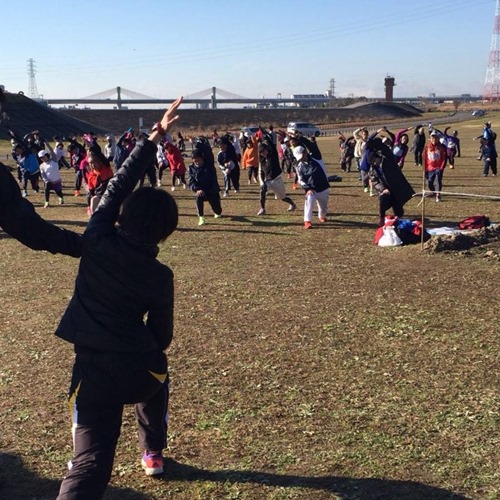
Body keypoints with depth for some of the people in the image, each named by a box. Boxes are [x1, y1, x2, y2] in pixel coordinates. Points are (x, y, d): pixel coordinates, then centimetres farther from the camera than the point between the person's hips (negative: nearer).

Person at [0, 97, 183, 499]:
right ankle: (153, 454, 54)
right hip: (141, 371, 1)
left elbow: (118, 187, 1)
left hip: (94, 371, -1)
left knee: (89, 465, -5)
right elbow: (161, 335, 5)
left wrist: (153, 139, 4)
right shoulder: (160, 275, -5)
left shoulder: (97, 240, -6)